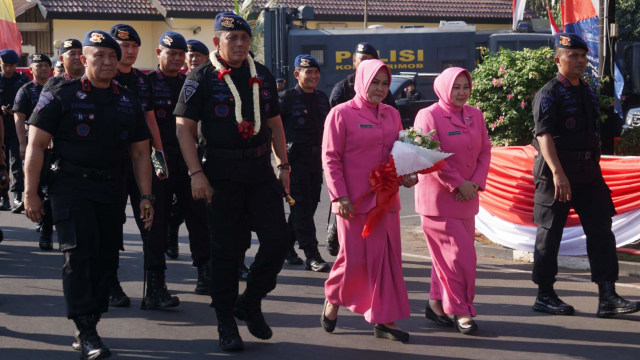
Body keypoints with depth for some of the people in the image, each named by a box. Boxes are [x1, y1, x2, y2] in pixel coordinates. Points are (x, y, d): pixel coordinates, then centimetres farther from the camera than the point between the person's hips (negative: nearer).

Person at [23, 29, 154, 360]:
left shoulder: (128, 102, 11)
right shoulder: (61, 96, -3)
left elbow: (140, 152, 14)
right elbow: (36, 144, -5)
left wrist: (146, 197, 7)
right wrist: (30, 192, -10)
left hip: (109, 189, 5)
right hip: (71, 186, -5)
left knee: (106, 257, 5)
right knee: (79, 253, -13)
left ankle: (86, 331, 15)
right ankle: (87, 332, -11)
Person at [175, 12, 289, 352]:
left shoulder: (263, 76, 11)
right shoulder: (202, 78, -3)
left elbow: (275, 123, 18)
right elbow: (184, 127, -6)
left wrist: (283, 165, 11)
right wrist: (196, 173, -13)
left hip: (261, 170, 4)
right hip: (222, 173, -4)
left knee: (277, 240, -3)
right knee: (226, 249, 2)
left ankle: (250, 302, 17)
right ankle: (226, 324, 12)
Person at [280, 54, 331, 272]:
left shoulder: (322, 98, 13)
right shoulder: (288, 99, -6)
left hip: (316, 159, 7)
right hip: (296, 160, -7)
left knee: (309, 205, 10)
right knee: (302, 207, -7)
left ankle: (286, 246, 26)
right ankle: (312, 256, -9)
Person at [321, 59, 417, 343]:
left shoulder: (392, 115, 11)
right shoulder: (341, 114, -4)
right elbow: (330, 159, -6)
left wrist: (405, 176, 1)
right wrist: (339, 196, -12)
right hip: (354, 202, -5)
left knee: (387, 258, 4)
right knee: (354, 258, 0)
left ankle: (384, 320, 11)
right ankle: (333, 300, 27)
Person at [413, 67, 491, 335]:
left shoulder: (475, 115, 11)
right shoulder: (429, 116, -9)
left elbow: (485, 152, 11)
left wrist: (476, 182, -4)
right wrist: (458, 184, -15)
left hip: (466, 199, 6)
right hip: (438, 199, -6)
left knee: (446, 255, 11)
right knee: (460, 255, -8)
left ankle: (436, 303, 23)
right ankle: (461, 311, 1)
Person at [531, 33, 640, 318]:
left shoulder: (587, 92, 14)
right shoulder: (549, 94, -10)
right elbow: (544, 135, -20)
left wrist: (595, 167, 19)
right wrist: (557, 172, -31)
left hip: (588, 171, 7)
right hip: (557, 172, -7)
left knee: (600, 229, 0)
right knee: (550, 232, 2)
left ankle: (608, 297, -1)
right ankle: (544, 296, 13)